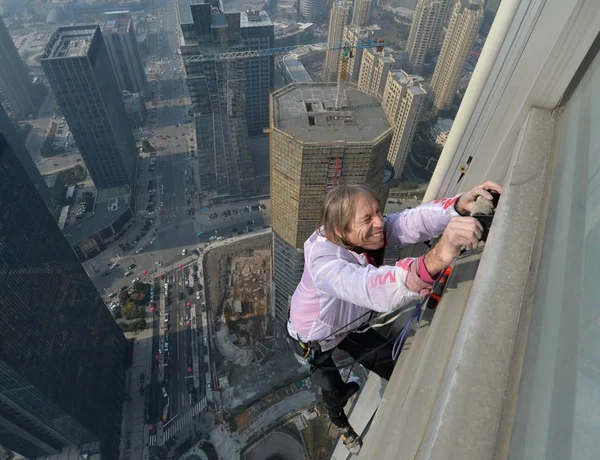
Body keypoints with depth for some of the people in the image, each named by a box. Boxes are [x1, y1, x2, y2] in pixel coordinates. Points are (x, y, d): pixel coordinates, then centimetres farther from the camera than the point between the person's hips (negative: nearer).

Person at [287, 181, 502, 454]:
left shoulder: (368, 231, -25)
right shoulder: (323, 261, -46)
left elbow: (414, 220, -36)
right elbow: (373, 289, -63)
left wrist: (460, 205, -54)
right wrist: (437, 258, -76)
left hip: (347, 323, 5)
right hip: (312, 337, -4)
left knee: (387, 360, 16)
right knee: (335, 390, 16)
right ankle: (341, 424, 52)